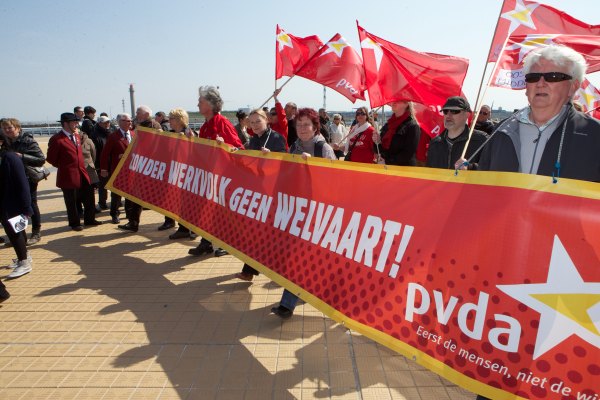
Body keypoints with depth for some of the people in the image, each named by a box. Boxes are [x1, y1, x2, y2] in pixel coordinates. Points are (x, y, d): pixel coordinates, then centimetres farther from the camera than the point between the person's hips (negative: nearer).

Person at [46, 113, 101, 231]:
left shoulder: (77, 135, 9)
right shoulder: (57, 139, -14)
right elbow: (51, 159, -9)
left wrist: (81, 166, 14)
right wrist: (63, 167, 1)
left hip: (82, 173, 7)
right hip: (68, 176, -7)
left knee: (89, 197, 12)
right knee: (71, 202, 6)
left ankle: (89, 219, 27)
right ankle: (75, 223, 21)